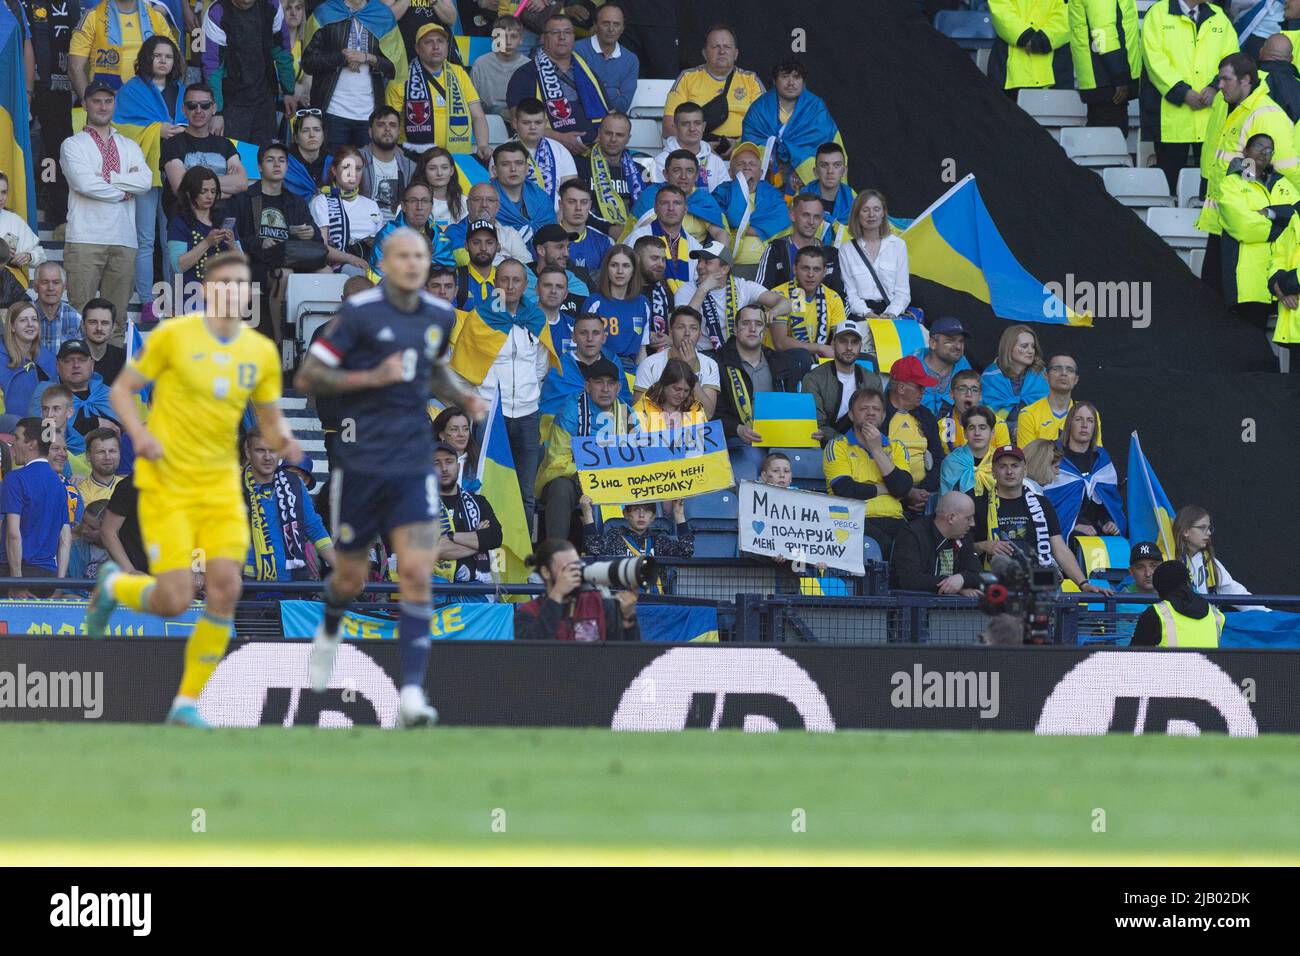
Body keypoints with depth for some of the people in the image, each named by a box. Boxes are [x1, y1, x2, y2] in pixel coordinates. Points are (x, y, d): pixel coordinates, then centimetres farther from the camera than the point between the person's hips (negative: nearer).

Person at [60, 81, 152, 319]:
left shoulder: (130, 147, 20)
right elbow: (85, 184, -9)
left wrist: (104, 177, -5)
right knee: (81, 314, -10)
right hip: (85, 240, -4)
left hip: (124, 241, 4)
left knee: (117, 315, 3)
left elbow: (145, 181, 2)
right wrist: (125, 188, 1)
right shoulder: (73, 145, 8)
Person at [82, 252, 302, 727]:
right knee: (176, 599, -12)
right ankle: (114, 586, 24)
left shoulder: (261, 352, 4)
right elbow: (121, 390, 0)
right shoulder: (173, 335, -7)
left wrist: (284, 440, -10)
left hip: (221, 483, 4)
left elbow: (270, 419, 14)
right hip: (167, 482, -4)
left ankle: (188, 702, 2)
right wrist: (139, 434, -18)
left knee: (225, 588, -12)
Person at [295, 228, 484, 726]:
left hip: (414, 465, 3)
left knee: (417, 576, -12)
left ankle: (412, 692, -16)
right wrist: (373, 377, -18)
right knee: (350, 578, 9)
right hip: (361, 461, -3)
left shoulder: (439, 316, 8)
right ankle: (329, 633, 45)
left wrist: (462, 397, 8)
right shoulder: (359, 312, -8)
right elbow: (307, 376, -9)